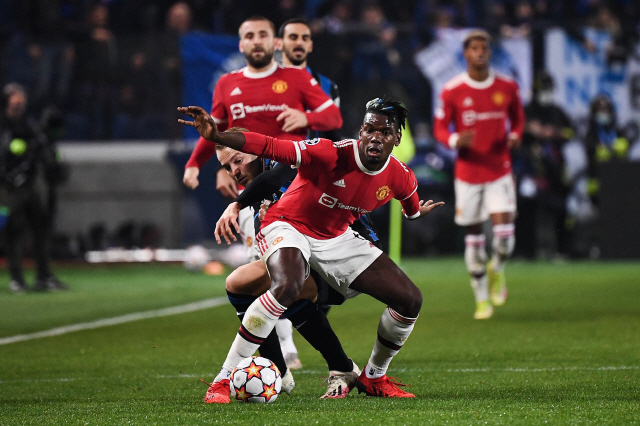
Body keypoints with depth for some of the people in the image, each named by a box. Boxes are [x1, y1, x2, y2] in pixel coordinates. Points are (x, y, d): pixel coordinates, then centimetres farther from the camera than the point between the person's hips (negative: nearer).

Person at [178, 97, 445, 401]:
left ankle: (374, 378, 23)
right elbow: (271, 147, -36)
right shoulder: (332, 154, -29)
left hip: (336, 238, 6)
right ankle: (225, 378, -30)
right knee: (288, 286, -38)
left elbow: (412, 207, 15)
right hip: (289, 225, -6)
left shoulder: (401, 178, -11)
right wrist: (216, 136, -47)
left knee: (410, 300, -1)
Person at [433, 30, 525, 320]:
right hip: (467, 173, 0)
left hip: (500, 172, 0)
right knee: (473, 238, 4)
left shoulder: (507, 88, 1)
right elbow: (440, 128, 2)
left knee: (504, 235, -15)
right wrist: (456, 140, -19)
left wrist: (515, 136, -6)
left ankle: (496, 269, 19)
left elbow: (518, 119, 16)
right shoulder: (452, 91, -4)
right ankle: (482, 298, 19)